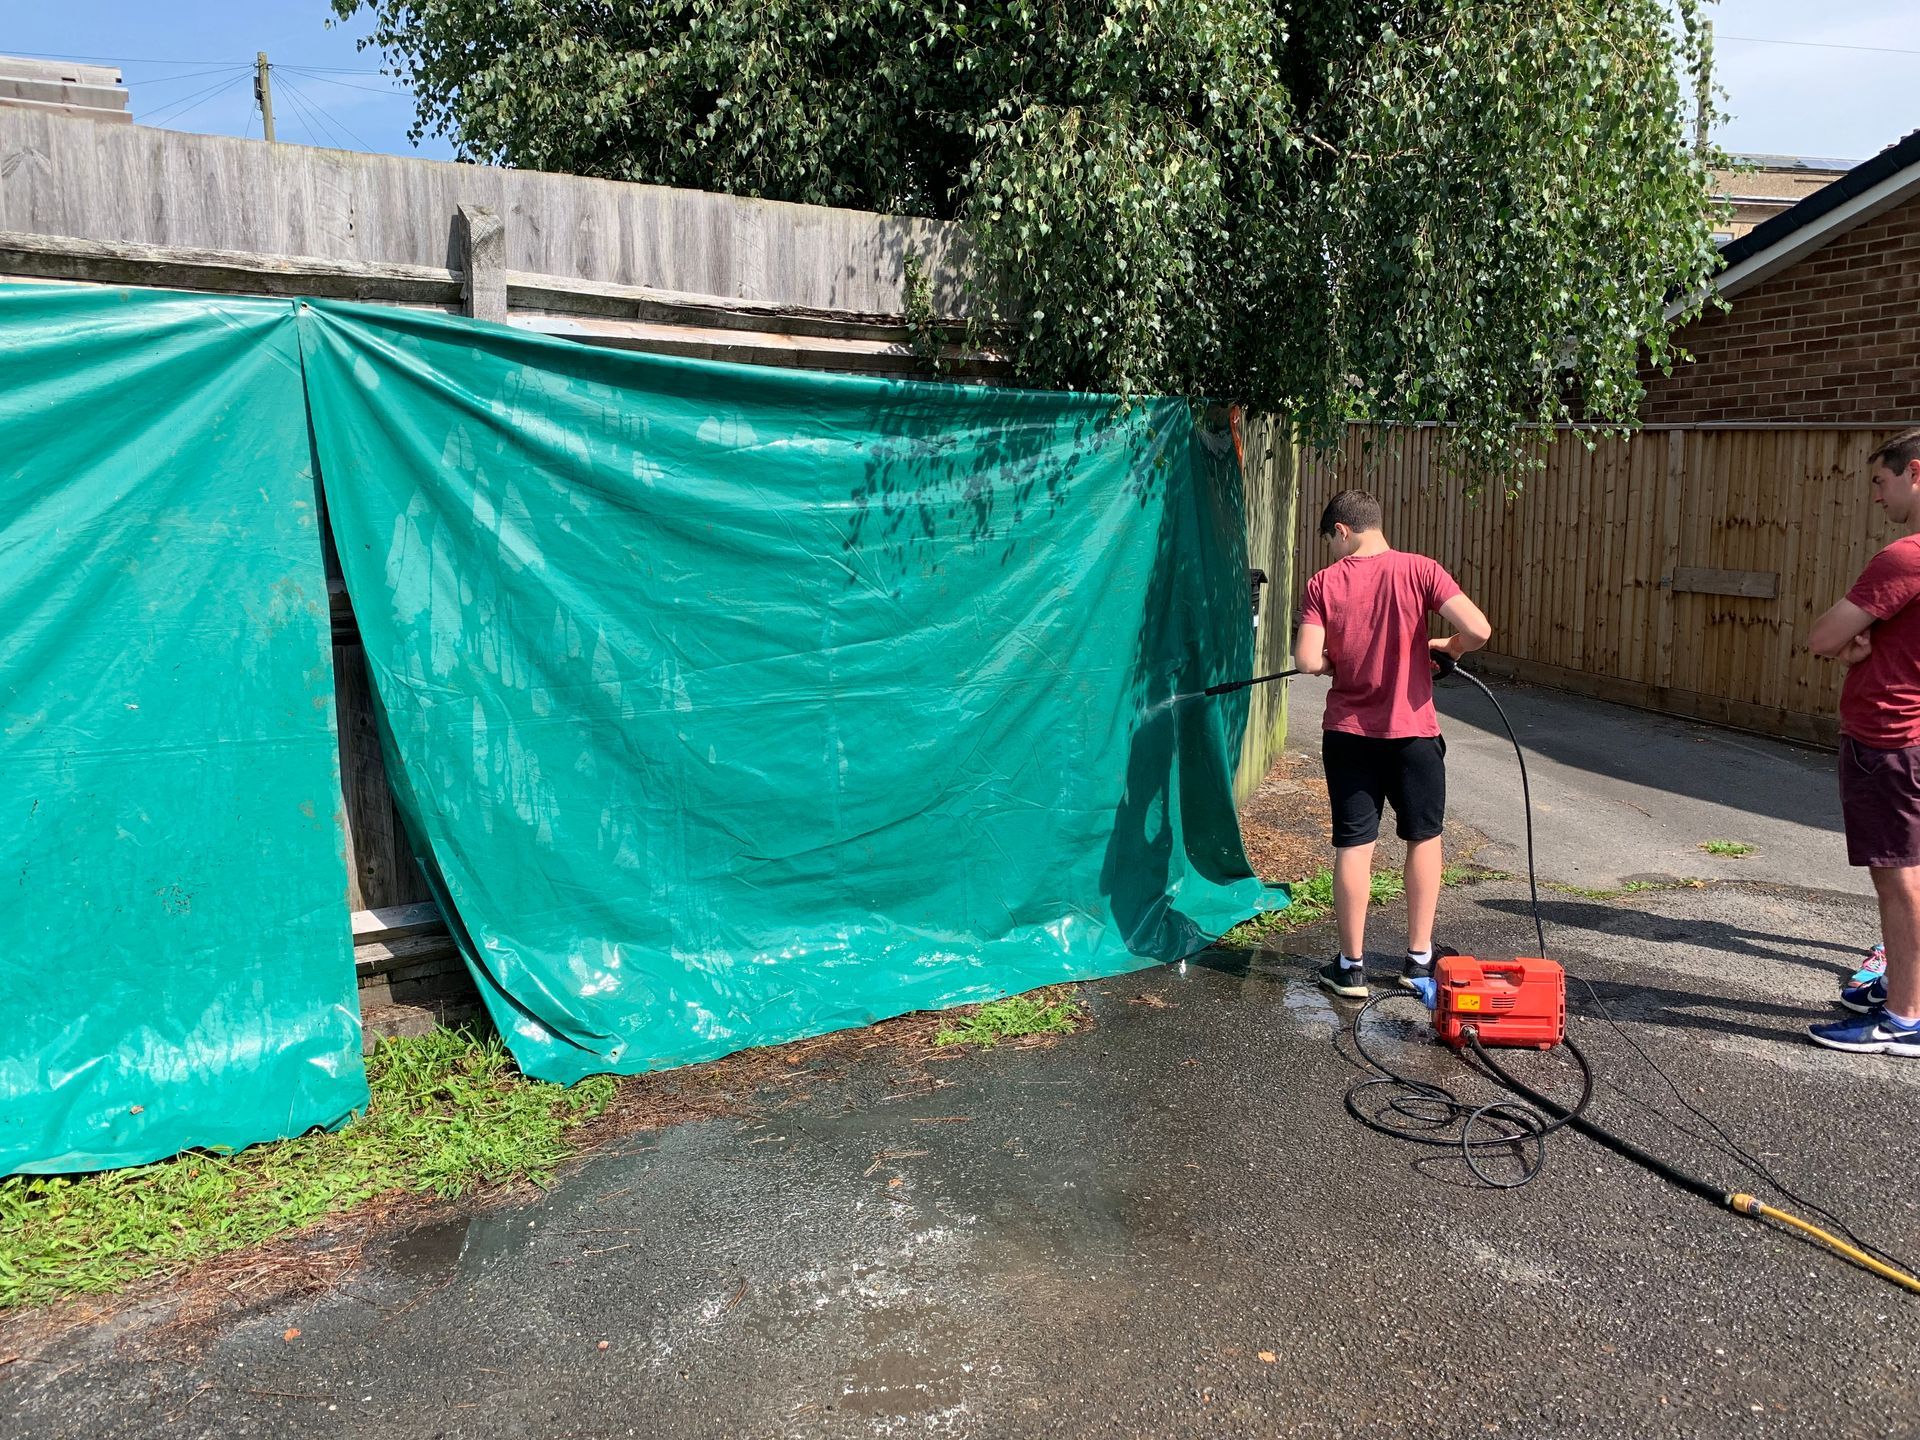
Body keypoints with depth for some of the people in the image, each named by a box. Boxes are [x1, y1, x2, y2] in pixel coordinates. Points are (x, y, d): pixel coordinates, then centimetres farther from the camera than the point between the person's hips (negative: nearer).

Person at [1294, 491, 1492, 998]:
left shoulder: (1324, 583, -6)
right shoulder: (1419, 570, -7)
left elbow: (1307, 661, -14)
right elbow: (1478, 630, -17)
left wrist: (1342, 661, 7)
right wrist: (1448, 648, 4)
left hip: (1348, 732, 0)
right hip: (1412, 732, 0)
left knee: (1353, 846, 8)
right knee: (1424, 838, 17)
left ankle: (1351, 967, 15)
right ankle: (1419, 959, 23)